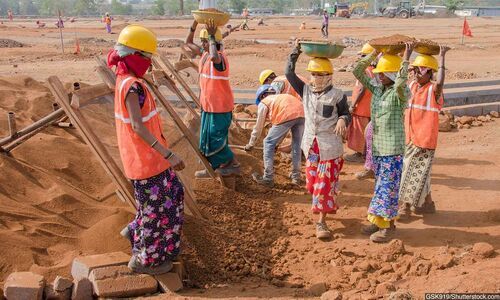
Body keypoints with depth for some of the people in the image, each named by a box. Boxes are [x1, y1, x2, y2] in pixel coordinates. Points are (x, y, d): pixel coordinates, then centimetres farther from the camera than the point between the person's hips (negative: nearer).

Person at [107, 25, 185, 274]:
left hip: (147, 157, 10)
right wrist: (168, 154, -32)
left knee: (173, 193, 23)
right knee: (157, 207, 6)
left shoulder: (124, 81, 7)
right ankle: (144, 259, 21)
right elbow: (138, 126, -30)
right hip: (146, 160, -10)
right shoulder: (132, 86, -23)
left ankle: (136, 232, 35)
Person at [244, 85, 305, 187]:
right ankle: (296, 176, 30)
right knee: (296, 145, 23)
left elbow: (258, 127, 22)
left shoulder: (264, 103, 22)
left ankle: (268, 178, 12)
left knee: (268, 143, 10)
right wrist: (277, 143, 57)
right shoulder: (281, 97, 40)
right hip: (301, 114, 6)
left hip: (287, 116, -6)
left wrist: (250, 145, 35)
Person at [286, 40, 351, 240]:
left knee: (326, 185, -3)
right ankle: (327, 207, 41)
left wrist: (342, 120, -24)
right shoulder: (306, 90, 3)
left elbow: (347, 115, -1)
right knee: (312, 183, 14)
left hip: (330, 148, -5)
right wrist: (296, 51, -1)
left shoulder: (337, 95, -9)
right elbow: (289, 73, 2)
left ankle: (321, 222, 4)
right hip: (311, 145, 5)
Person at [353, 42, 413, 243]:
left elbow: (400, 83, -36)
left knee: (388, 186, -3)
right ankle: (379, 220, 25)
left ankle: (389, 225, 6)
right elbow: (357, 72, 7)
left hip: (392, 148, -7)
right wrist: (374, 54, 3)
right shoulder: (377, 89, 8)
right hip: (376, 145, 7)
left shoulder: (400, 92, -12)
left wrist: (406, 58, -30)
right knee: (381, 185, 15)